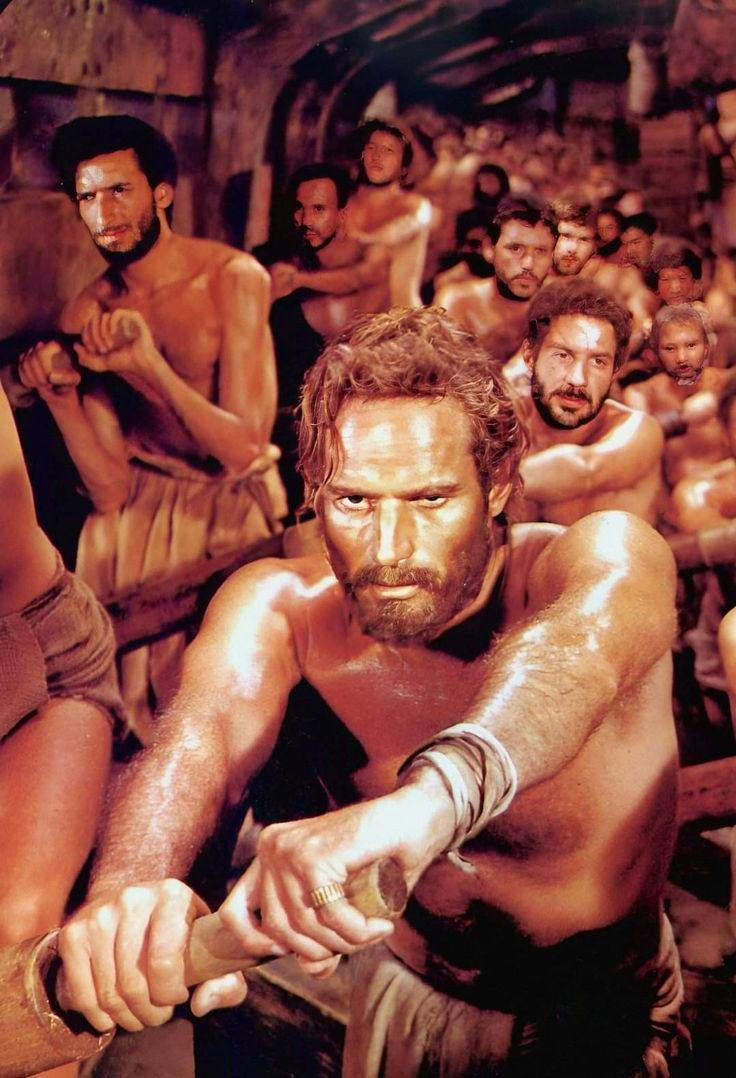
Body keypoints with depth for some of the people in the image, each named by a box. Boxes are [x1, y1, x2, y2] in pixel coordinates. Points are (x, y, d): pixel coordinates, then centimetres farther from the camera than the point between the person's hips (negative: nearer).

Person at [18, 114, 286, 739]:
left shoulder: (233, 278, -12)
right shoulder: (85, 318, -4)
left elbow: (242, 448, -18)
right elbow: (109, 489, -8)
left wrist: (147, 366, -29)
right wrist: (61, 399, -24)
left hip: (237, 501, -2)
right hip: (142, 506, 3)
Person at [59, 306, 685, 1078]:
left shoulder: (607, 558, -24)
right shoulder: (280, 607, -16)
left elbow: (587, 643, -47)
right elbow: (205, 732, -34)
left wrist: (429, 798, -66)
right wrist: (128, 887, -56)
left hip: (602, 1014, -2)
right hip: (405, 999, 3)